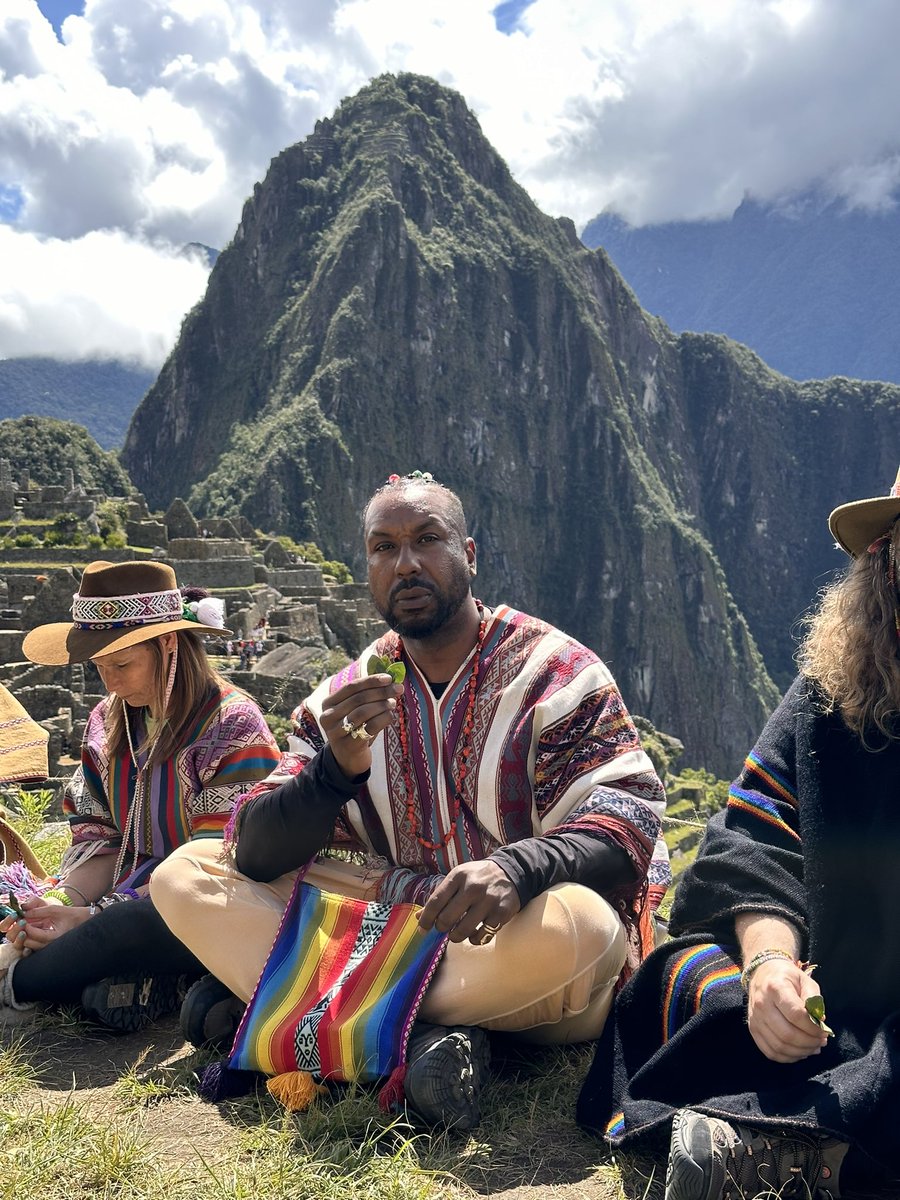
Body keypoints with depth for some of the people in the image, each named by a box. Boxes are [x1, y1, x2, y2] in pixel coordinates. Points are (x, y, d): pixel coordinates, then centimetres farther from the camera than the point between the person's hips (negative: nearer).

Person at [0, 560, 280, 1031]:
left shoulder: (233, 726, -13)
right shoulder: (108, 721, 9)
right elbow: (98, 837, 7)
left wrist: (97, 917, -23)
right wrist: (62, 902, -15)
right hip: (130, 897, 6)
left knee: (129, 928, -34)